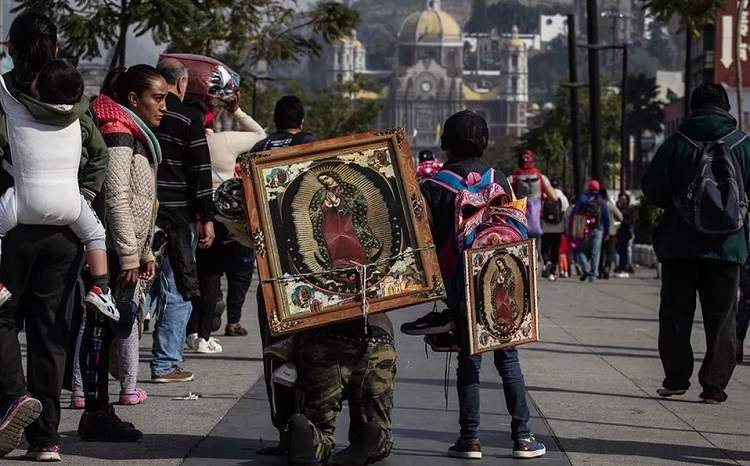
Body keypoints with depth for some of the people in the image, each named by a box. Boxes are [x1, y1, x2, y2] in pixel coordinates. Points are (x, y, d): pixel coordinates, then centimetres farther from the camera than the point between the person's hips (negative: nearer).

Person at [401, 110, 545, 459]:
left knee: (468, 361, 6)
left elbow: (426, 237, -3)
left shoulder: (434, 186, -4)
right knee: (508, 359, 6)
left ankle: (470, 439, 2)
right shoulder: (499, 180, 0)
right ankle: (522, 437, 4)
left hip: (460, 285, -1)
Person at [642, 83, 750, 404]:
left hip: (680, 243, 0)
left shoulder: (676, 144, -3)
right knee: (720, 318, 5)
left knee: (676, 314, 11)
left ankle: (676, 379, 10)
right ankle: (714, 386, 2)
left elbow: (652, 188, -2)